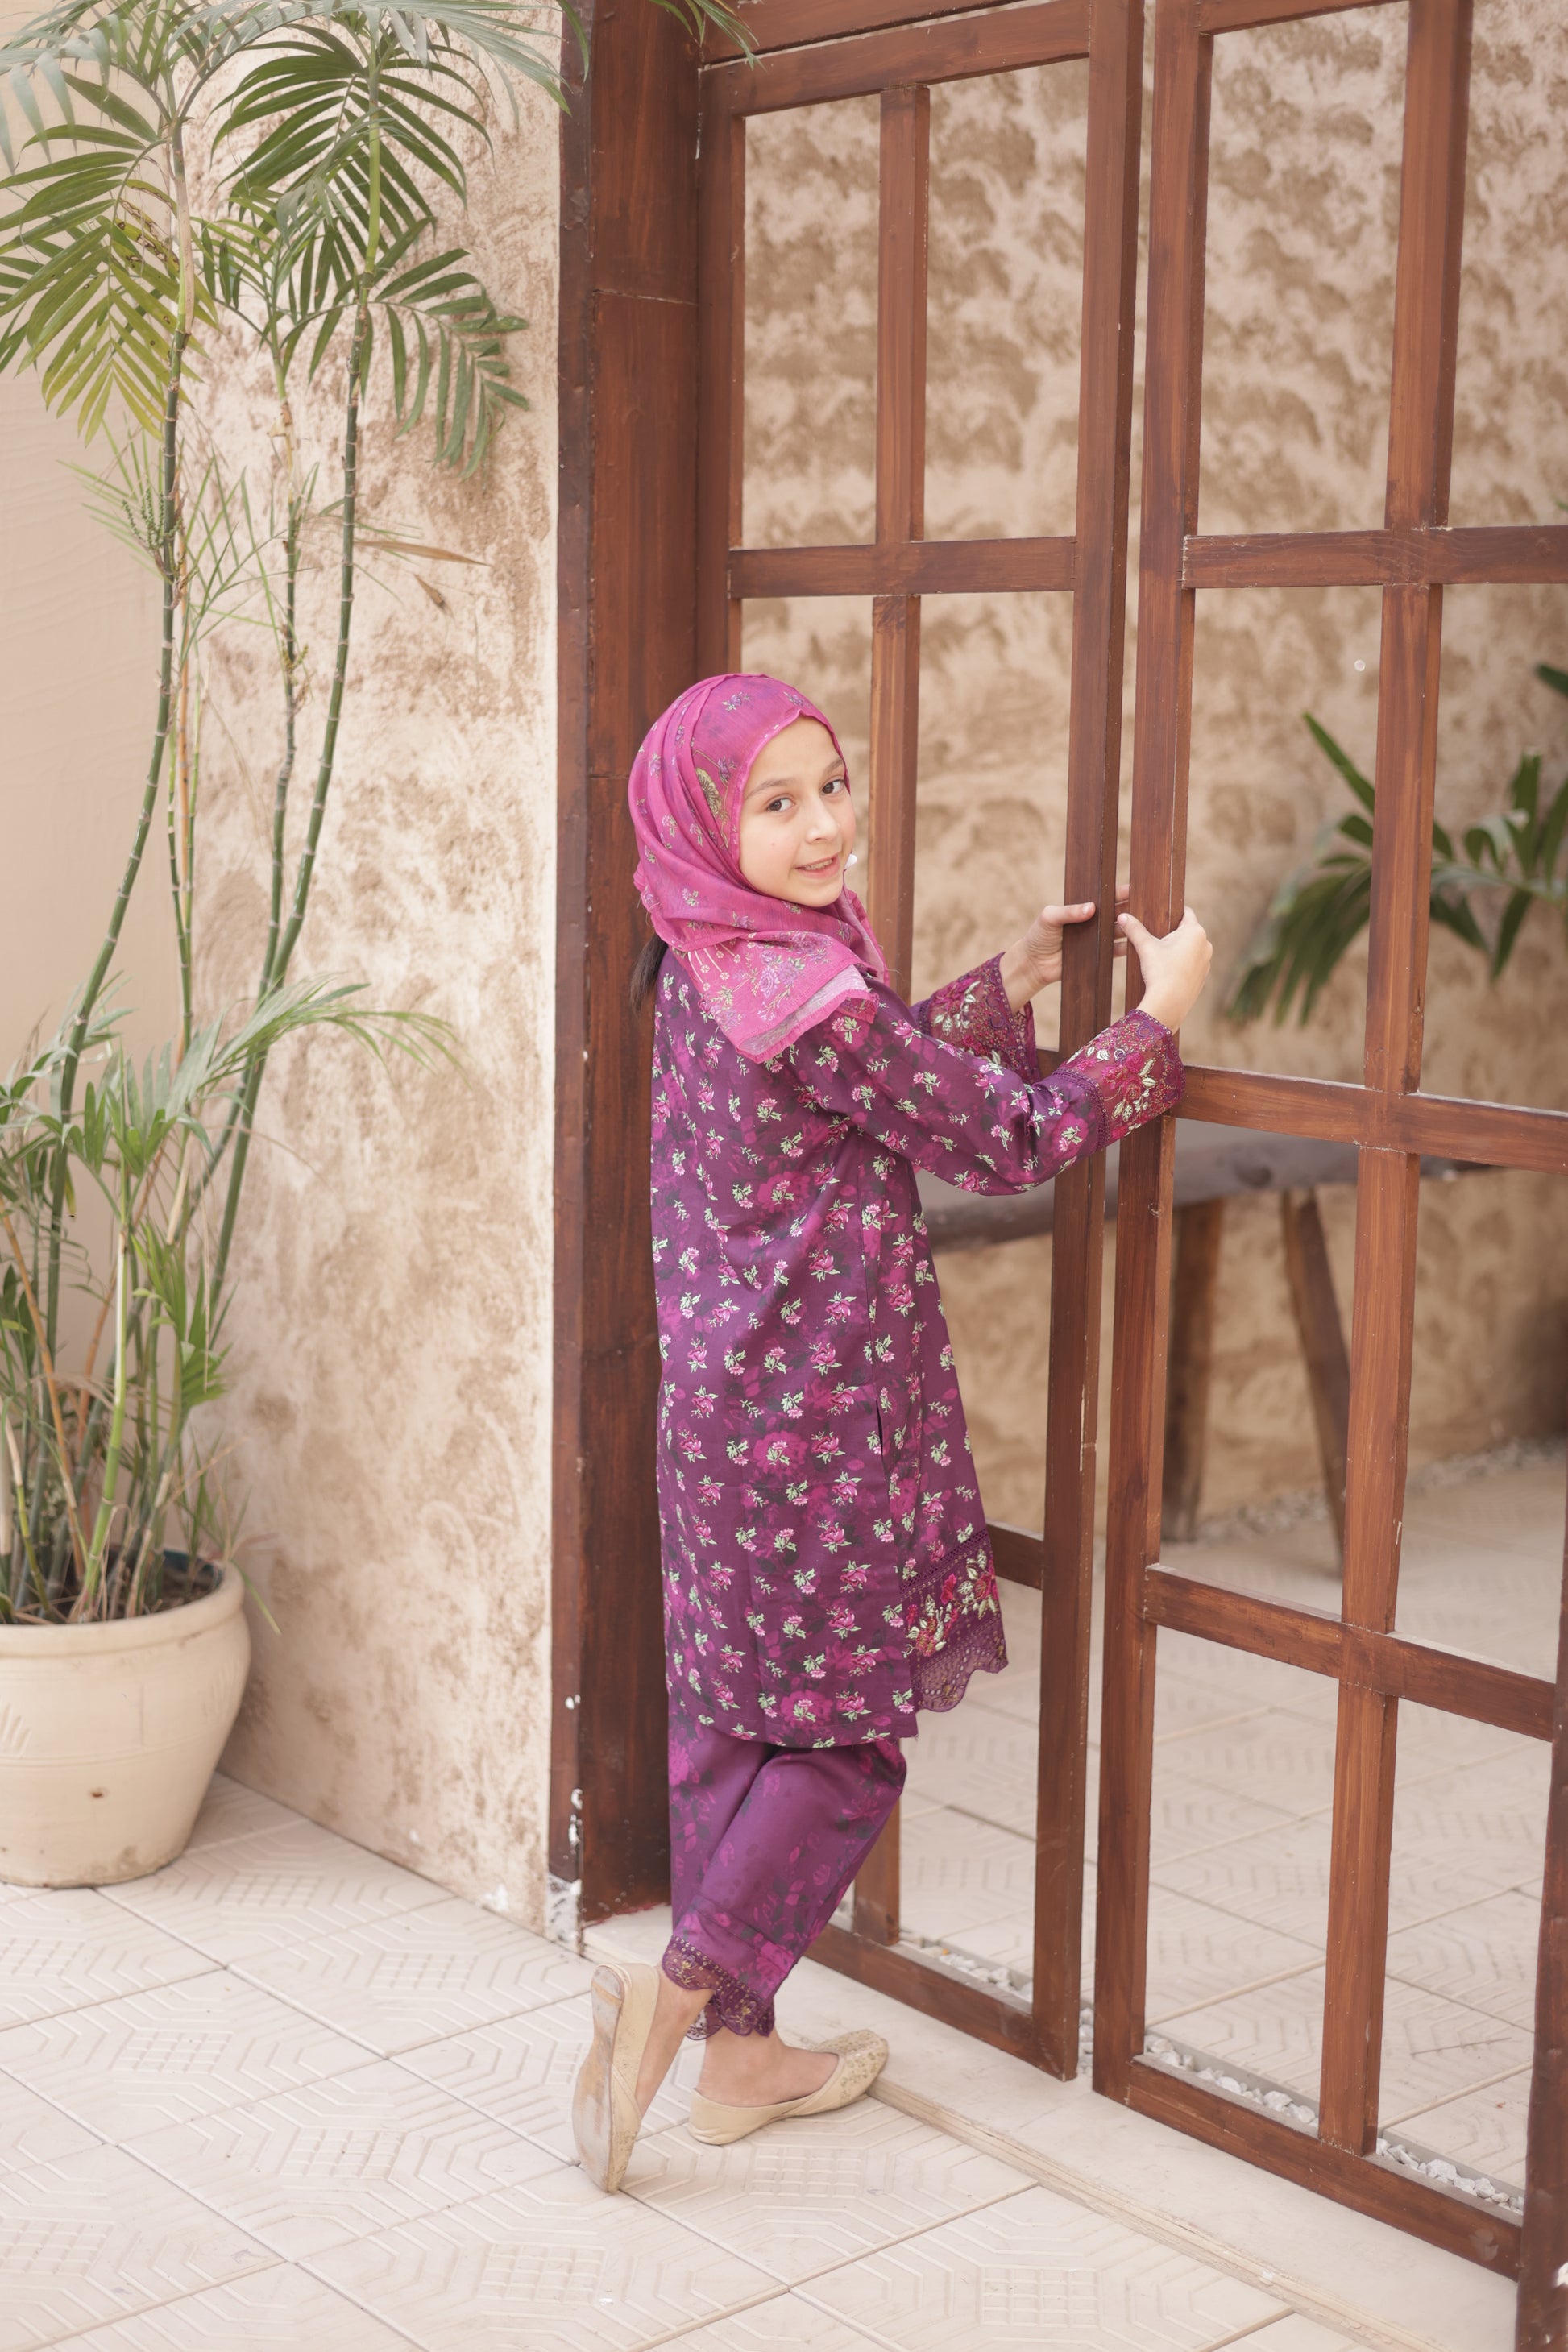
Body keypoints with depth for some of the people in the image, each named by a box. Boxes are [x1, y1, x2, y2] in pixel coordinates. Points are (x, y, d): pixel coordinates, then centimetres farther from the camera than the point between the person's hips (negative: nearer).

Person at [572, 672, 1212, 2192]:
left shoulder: (715, 970, 7)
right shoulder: (813, 993, -21)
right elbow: (1006, 1144, -13)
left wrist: (1008, 984, 16)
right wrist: (1160, 1015, -4)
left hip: (720, 1408, 9)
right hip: (826, 1416, -9)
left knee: (733, 1722, 15)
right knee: (846, 1732, 6)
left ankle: (742, 2057, 27)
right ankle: (682, 1991, 1)